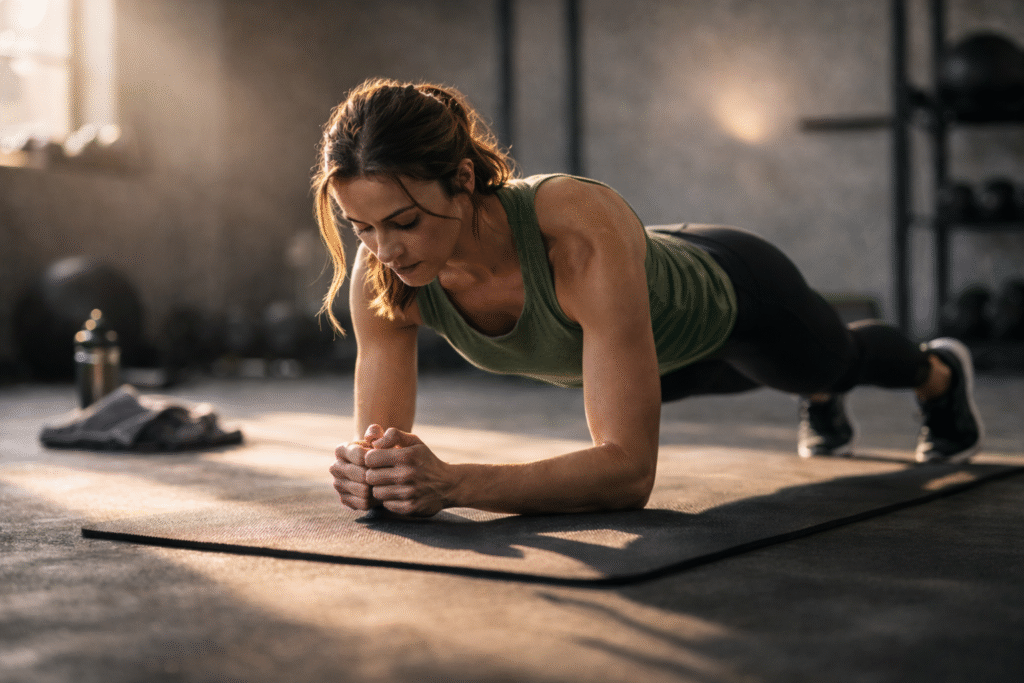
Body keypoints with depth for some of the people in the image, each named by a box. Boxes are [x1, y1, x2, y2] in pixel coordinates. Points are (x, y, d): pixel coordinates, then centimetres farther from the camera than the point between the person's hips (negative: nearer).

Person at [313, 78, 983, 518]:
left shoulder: (584, 230, -51)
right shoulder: (381, 275, -36)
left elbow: (630, 468, -52)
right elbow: (384, 440, -28)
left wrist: (452, 484, -63)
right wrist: (367, 472, -52)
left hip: (725, 296, -4)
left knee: (838, 358, 32)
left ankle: (940, 370, 69)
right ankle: (823, 402, 78)